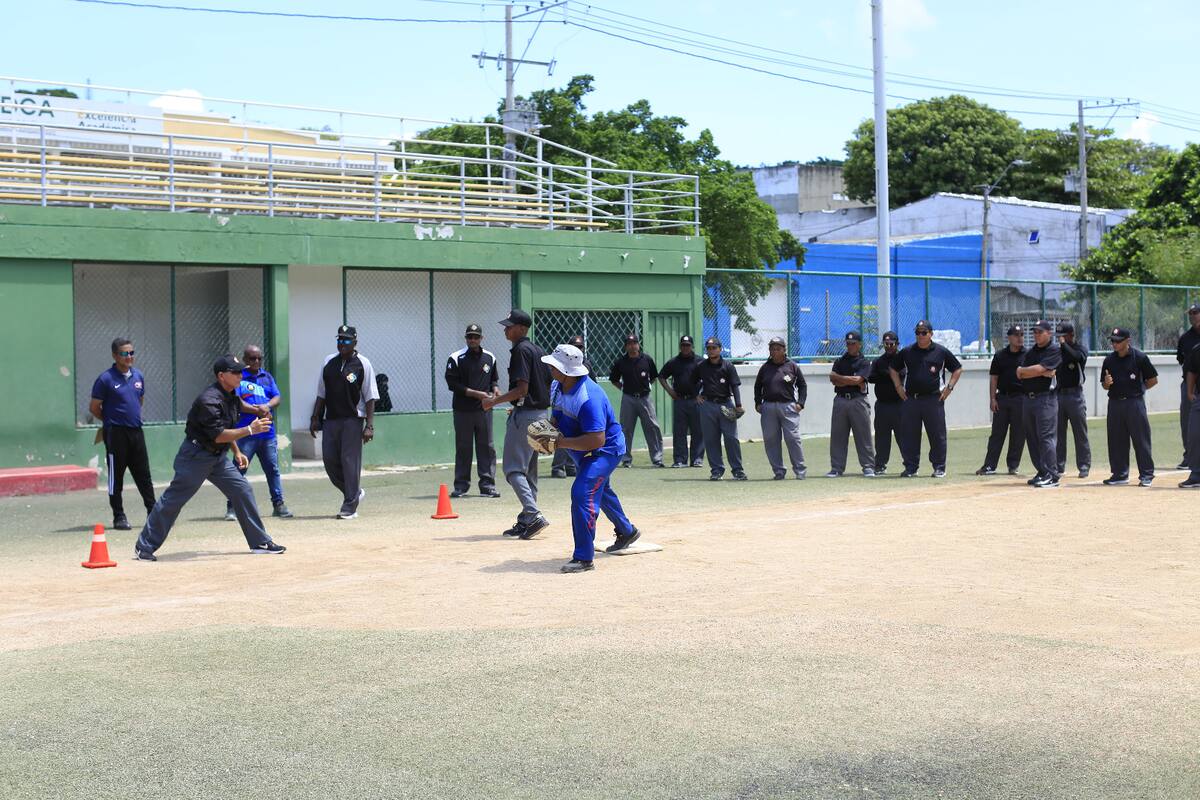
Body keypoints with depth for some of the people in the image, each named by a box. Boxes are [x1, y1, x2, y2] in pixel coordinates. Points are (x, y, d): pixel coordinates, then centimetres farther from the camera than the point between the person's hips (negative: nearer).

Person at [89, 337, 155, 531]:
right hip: (116, 433, -5)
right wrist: (110, 421, 7)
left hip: (136, 431, 5)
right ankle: (119, 517, 9)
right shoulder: (106, 379, -9)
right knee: (116, 476, 2)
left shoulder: (138, 375, 8)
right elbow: (94, 407, -3)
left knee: (144, 475, 10)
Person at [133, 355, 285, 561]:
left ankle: (260, 542, 9)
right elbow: (218, 435, -28)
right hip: (195, 456, -9)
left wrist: (237, 452, 14)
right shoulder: (210, 401, -24)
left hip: (218, 456, 9)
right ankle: (144, 547, 6)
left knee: (242, 490, 2)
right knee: (173, 500, -4)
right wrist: (249, 430, -29)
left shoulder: (232, 397, 6)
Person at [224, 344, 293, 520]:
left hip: (268, 433, 5)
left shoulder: (267, 377, 16)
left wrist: (267, 406, -13)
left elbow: (278, 398, 8)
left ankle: (278, 504, 15)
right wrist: (258, 411, -18)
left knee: (273, 469, 8)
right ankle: (232, 507, 1)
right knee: (239, 469, -5)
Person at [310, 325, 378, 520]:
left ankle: (349, 506, 2)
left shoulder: (363, 364, -4)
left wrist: (369, 425, -13)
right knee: (329, 459, 5)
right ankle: (354, 492, 25)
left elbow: (370, 397, -6)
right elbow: (321, 394, 17)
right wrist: (315, 418, 10)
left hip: (352, 420, -5)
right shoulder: (329, 362, 11)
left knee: (350, 460, -5)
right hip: (330, 420, 5)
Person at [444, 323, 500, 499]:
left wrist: (494, 390, -1)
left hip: (484, 410, 3)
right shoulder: (456, 358, -4)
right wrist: (476, 394, -15)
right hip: (463, 410, -3)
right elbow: (453, 384, -9)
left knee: (487, 447, 1)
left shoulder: (490, 358, 10)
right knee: (463, 448, 3)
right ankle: (461, 486, 11)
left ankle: (487, 485, 6)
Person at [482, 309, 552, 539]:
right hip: (541, 413, 10)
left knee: (513, 469, -9)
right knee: (529, 470, 14)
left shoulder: (520, 350, -13)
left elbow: (521, 389, -20)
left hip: (524, 414, -10)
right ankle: (526, 521, 17)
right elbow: (550, 386, 17)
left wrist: (495, 401, -12)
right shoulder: (539, 350, 15)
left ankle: (534, 515, -21)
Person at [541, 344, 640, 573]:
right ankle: (626, 532, 55)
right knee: (600, 490, 28)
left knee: (582, 492, -25)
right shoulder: (557, 387, -6)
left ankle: (584, 558, -21)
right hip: (583, 453, 10)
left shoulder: (588, 398, -35)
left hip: (607, 449, -10)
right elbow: (557, 418, 10)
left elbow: (597, 440, -39)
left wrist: (561, 443, -37)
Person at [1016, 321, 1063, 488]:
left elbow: (1039, 369, -16)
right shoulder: (1029, 352, 17)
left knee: (1046, 437, -12)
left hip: (1045, 398, -8)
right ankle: (1042, 472, 17)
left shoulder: (1054, 350, -4)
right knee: (1032, 438, 9)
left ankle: (1052, 476, -11)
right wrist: (1041, 372, -9)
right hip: (1027, 398, 8)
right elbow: (1019, 373, 3)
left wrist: (1025, 371, 1)